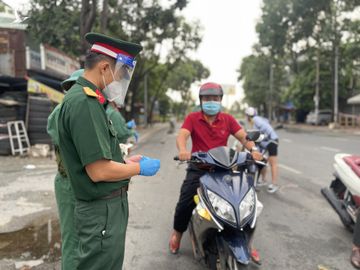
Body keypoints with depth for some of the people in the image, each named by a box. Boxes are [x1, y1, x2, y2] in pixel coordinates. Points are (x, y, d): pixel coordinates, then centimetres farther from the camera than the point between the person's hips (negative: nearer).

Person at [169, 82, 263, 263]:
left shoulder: (228, 119, 4)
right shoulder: (192, 118, -2)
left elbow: (243, 137, -2)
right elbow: (182, 136, -17)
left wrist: (253, 149, -23)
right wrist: (182, 150, -39)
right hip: (198, 168, -2)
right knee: (184, 204, -8)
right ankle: (177, 234, 23)